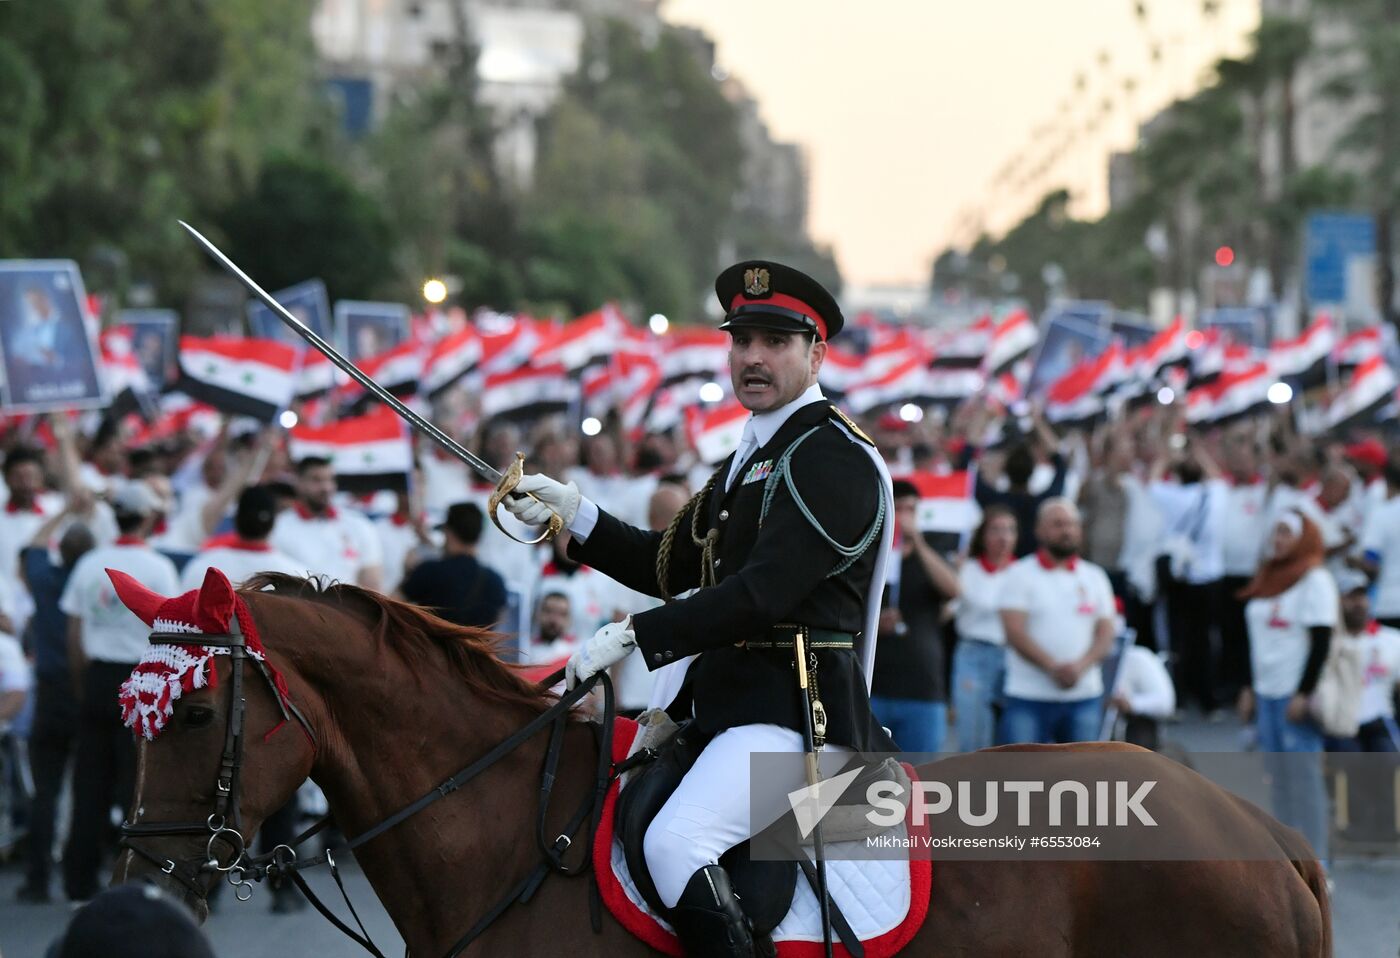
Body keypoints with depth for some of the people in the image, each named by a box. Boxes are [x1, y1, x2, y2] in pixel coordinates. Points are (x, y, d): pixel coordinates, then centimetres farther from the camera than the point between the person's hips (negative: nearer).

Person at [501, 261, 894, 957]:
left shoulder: (835, 457, -12)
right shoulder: (752, 457, 21)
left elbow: (763, 593, -22)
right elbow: (668, 567, 22)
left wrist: (633, 637, -22)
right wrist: (572, 514, 7)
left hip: (796, 711, -11)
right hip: (725, 697, 11)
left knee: (676, 843, -30)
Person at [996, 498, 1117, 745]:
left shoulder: (1095, 577, 12)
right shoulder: (1021, 574, 1)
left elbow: (1105, 633, 5)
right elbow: (1015, 633, -9)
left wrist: (1079, 667, -15)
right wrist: (1053, 667, -21)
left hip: (1084, 696, 4)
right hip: (1029, 697, -4)